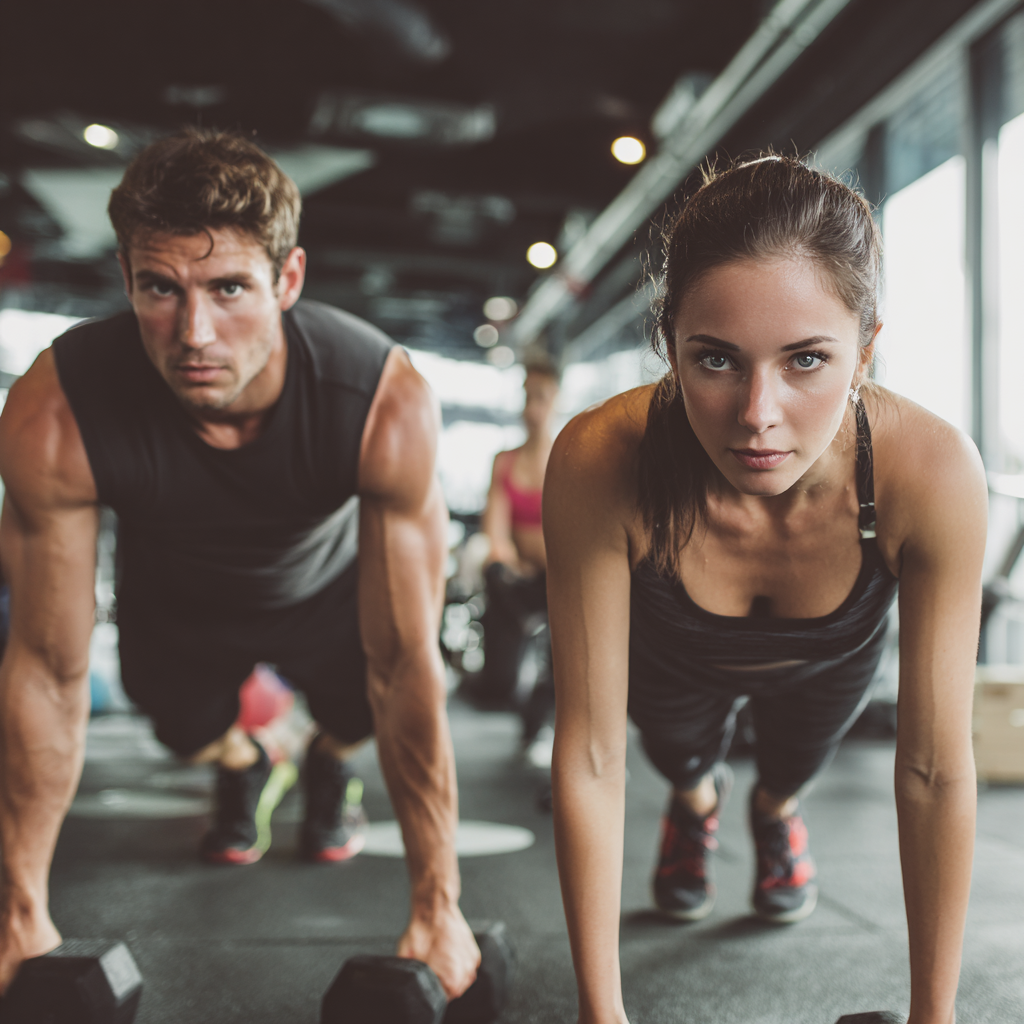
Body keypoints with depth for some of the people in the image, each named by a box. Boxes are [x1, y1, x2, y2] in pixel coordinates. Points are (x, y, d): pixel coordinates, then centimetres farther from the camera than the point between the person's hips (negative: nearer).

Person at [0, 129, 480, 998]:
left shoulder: (388, 404, -43)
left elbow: (405, 665, -36)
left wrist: (438, 907, -31)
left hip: (325, 585, 0)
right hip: (176, 594, 1)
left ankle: (328, 768, 41)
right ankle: (244, 771, 51)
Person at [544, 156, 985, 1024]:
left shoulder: (931, 472, -42)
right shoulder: (599, 465, -43)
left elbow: (935, 772, -32)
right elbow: (589, 758, -35)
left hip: (829, 660, 1)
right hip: (673, 659, 0)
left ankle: (776, 808, 56)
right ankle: (696, 798, 55)